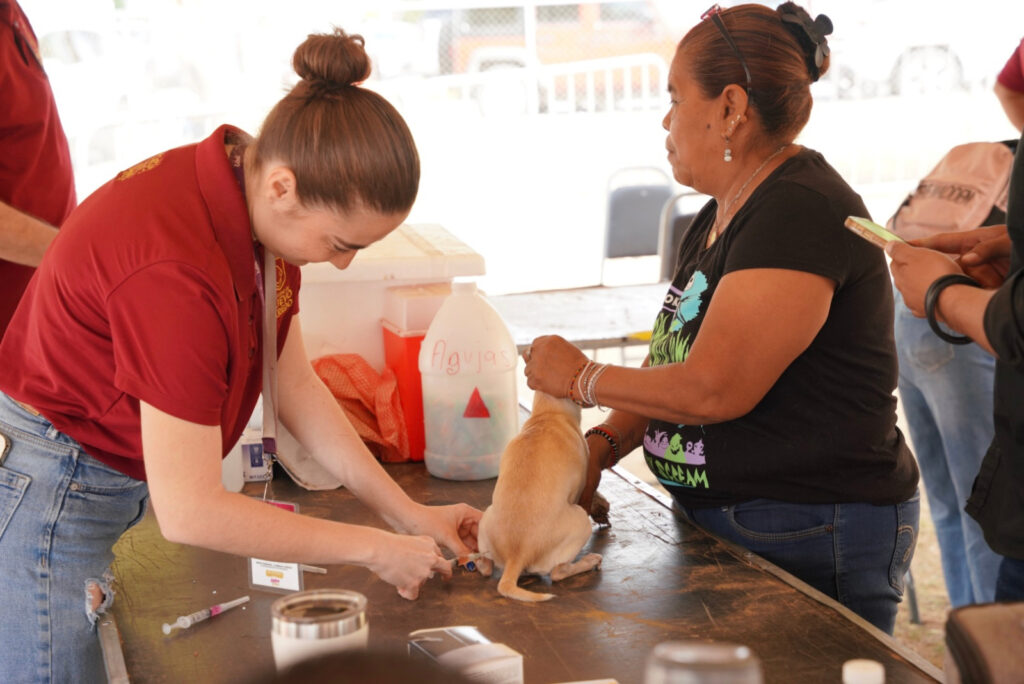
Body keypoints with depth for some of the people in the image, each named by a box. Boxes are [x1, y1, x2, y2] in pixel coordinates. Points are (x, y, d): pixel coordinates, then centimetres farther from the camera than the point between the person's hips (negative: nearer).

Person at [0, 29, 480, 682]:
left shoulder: (254, 198, -7)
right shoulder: (177, 270, -34)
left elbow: (295, 384, 4)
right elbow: (189, 512, -28)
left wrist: (409, 514, 1)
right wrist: (374, 549, -19)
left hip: (104, 475, 8)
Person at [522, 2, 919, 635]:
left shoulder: (801, 213, -21)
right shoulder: (722, 215, 12)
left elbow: (712, 388, -25)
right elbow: (674, 359, 14)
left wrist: (582, 378, -11)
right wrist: (603, 443, -2)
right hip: (722, 523, 9)